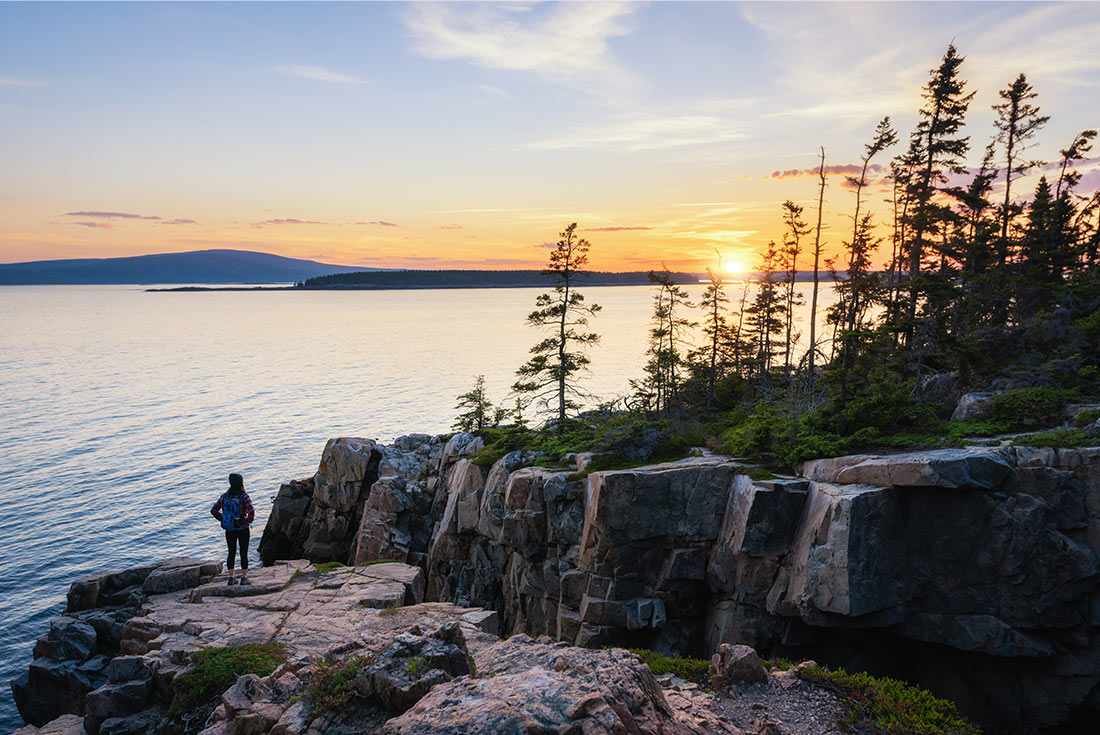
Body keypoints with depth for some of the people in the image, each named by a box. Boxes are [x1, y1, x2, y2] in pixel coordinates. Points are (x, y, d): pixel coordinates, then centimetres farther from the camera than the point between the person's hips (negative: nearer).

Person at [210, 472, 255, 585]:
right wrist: (247, 522, -11)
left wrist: (223, 519, 7)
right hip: (242, 530, -4)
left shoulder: (225, 496, -4)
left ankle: (231, 578, 22)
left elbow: (213, 510, -1)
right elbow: (251, 513, -28)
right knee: (244, 554, 9)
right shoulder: (244, 497, -17)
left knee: (231, 553, 16)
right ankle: (244, 578, 14)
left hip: (229, 531, 4)